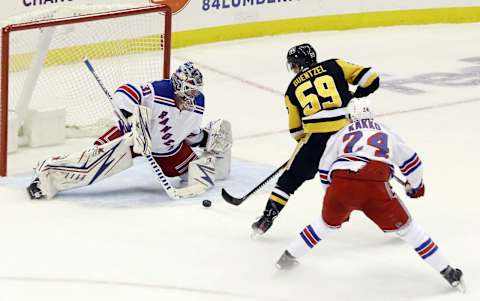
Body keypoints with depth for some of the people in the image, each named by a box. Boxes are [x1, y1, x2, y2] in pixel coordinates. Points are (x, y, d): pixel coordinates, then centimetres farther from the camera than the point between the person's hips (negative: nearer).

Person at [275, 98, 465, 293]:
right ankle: (448, 273, 10)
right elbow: (412, 161, 32)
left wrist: (332, 194, 46)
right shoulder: (387, 134, 29)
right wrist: (416, 186, 51)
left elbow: (324, 170, 31)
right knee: (406, 228, 11)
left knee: (327, 224, 30)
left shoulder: (341, 135, 29)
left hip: (340, 184, 1)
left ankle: (287, 257, 38)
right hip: (375, 187, -1)